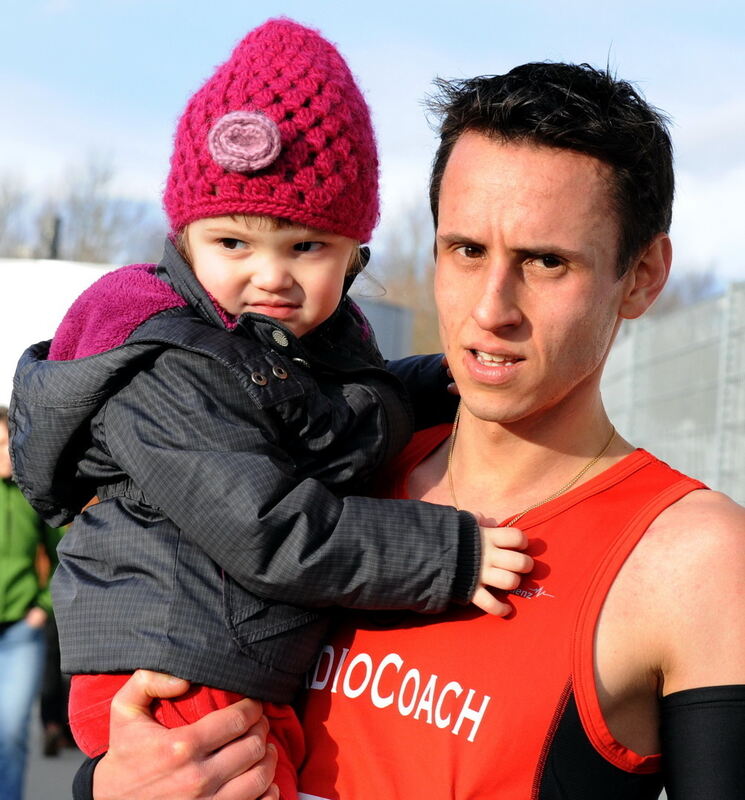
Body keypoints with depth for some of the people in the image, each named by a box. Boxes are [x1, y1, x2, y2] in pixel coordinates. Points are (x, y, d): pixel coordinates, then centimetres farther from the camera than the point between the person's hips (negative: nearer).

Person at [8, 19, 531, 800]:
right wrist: (451, 556, -18)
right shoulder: (163, 371, -16)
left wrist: (445, 381, 15)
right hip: (178, 686, -9)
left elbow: (356, 415, 34)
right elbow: (268, 532, -22)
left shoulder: (329, 339, 11)